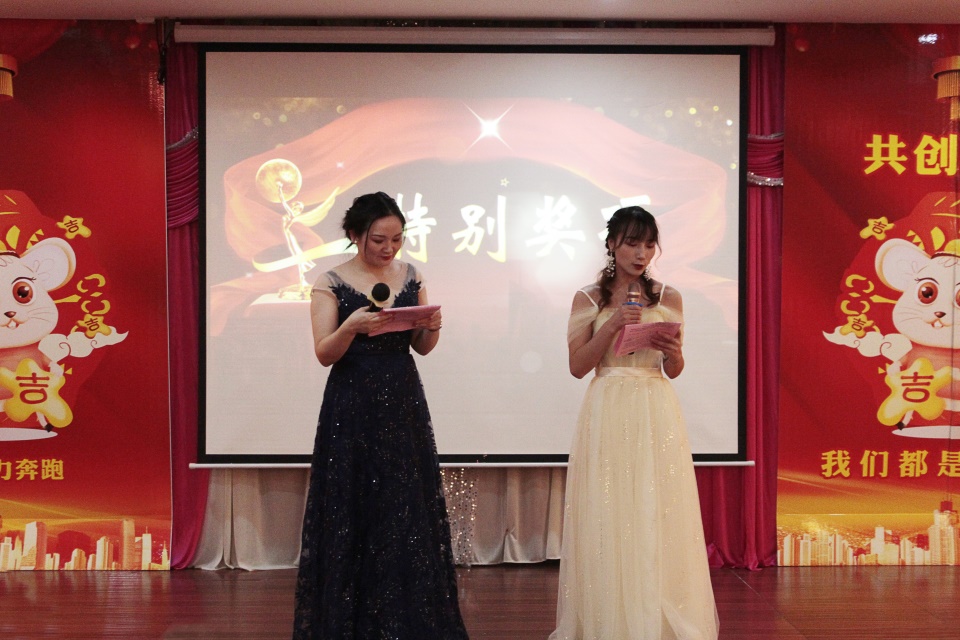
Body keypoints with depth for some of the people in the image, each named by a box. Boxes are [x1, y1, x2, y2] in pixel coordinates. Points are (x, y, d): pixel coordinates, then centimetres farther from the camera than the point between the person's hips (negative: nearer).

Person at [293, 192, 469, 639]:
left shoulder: (410, 276, 8)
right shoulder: (332, 283, -3)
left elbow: (422, 347, 12)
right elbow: (324, 353, -8)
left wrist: (432, 327, -9)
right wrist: (351, 326, -26)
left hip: (403, 406, 4)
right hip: (353, 410, -3)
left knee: (410, 514, 5)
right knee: (353, 514, 1)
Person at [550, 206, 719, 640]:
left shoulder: (667, 298, 8)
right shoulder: (589, 299, 3)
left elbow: (673, 371, 12)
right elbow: (577, 366, -2)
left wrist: (673, 353, -10)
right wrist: (612, 326, -13)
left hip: (656, 415, 1)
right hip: (607, 415, -1)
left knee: (659, 518, 1)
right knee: (608, 520, 1)